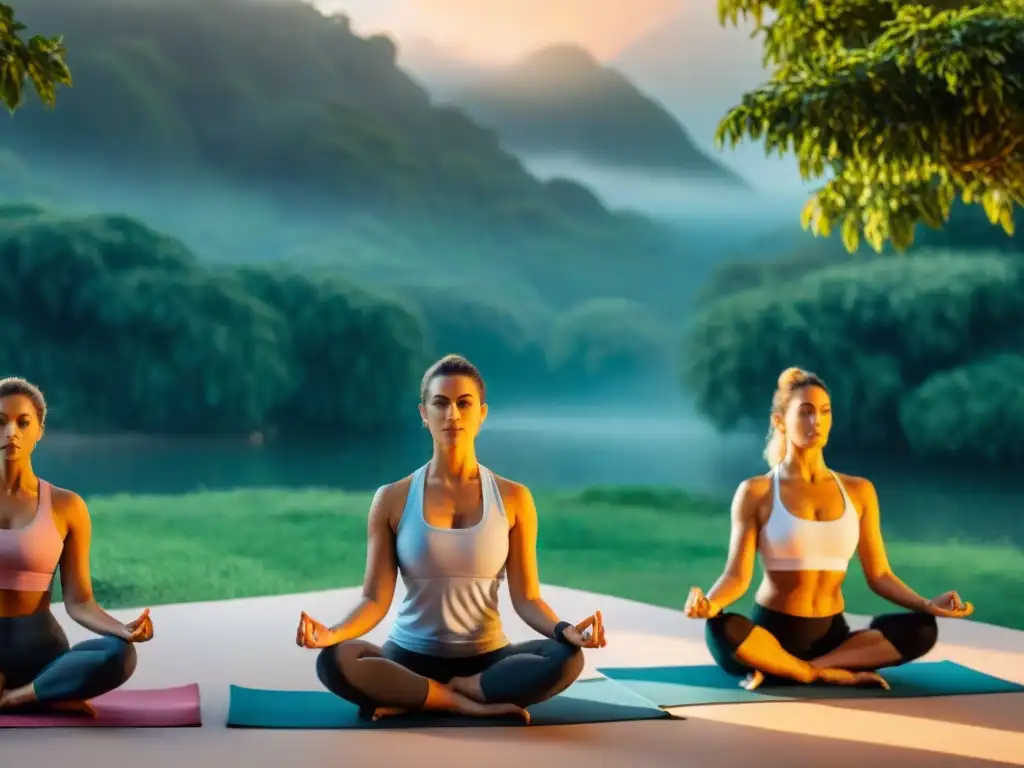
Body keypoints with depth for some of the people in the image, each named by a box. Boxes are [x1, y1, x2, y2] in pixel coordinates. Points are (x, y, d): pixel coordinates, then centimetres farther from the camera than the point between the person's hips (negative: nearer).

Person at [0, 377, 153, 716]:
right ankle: (49, 698, -15)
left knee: (119, 655, -31)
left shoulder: (66, 506, 1)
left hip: (37, 644, 0)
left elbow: (78, 602, -1)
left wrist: (124, 630, -21)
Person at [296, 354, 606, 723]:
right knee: (335, 661, -32)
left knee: (567, 658, -30)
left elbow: (526, 597, -1)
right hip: (412, 658, -1)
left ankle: (412, 701, -20)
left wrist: (565, 630, -23)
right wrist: (331, 633, -26)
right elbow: (376, 598, -5)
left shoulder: (513, 499, 1)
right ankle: (473, 705, -23)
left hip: (487, 659, 1)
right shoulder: (392, 499, 0)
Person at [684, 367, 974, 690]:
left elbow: (879, 575, 8)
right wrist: (709, 603, -31)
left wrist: (928, 605, -9)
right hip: (774, 632, -4)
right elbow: (737, 575, -9)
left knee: (921, 629, -22)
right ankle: (833, 674, -18)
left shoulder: (859, 491, 8)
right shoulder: (756, 492, -2)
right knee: (723, 631, -37)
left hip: (832, 635, 4)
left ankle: (778, 670, -19)